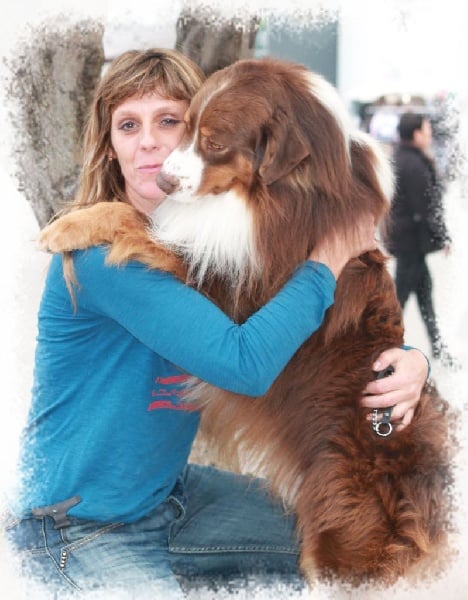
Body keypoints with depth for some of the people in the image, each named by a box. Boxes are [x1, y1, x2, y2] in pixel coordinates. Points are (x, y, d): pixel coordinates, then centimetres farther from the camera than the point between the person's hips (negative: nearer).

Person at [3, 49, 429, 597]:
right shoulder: (101, 252, -25)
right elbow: (245, 364, -33)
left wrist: (408, 360, -15)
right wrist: (329, 258, -21)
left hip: (171, 491, 8)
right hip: (79, 527, -7)